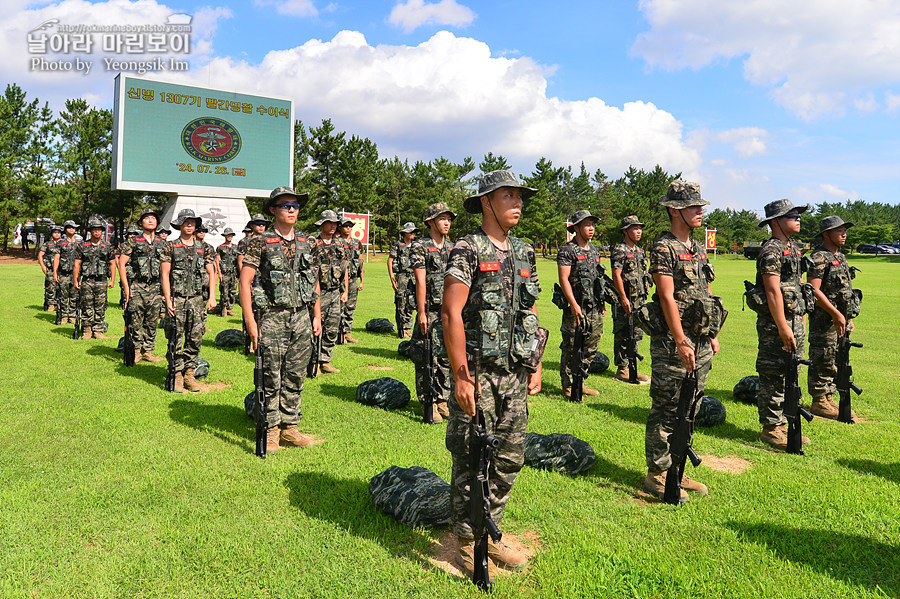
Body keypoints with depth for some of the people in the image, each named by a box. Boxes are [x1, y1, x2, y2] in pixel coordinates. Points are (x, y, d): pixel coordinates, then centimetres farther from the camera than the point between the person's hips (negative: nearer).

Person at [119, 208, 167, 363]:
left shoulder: (162, 243, 11)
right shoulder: (133, 241, 1)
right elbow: (121, 263, -1)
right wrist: (126, 286, -7)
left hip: (155, 288, 3)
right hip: (136, 287, -3)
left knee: (152, 321, 6)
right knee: (136, 321, -1)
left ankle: (148, 351, 15)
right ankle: (136, 351, 9)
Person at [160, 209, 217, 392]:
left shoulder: (203, 249, 12)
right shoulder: (170, 247, 2)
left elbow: (212, 273, 13)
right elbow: (164, 274, -2)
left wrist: (212, 296, 3)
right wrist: (168, 300, -10)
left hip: (197, 299, 3)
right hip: (177, 299, -3)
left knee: (195, 339, 4)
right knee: (176, 339, -2)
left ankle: (189, 374, 14)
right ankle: (177, 375, 7)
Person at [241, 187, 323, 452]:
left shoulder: (306, 243, 12)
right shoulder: (260, 242, -4)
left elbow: (314, 281, 18)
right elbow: (245, 282, -7)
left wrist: (317, 316, 13)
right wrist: (250, 322, -12)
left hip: (301, 317, 5)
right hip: (272, 318, -5)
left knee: (295, 377, 9)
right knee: (271, 378, 0)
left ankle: (289, 428, 21)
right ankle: (270, 431, 13)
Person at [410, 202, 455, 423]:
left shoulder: (452, 248, 14)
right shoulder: (419, 247, -5)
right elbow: (420, 282, -11)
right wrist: (422, 313, -14)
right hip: (430, 311, -6)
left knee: (447, 357, 10)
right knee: (428, 358, -1)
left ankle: (442, 400, 21)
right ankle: (428, 404, 8)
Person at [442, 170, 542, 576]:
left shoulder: (524, 253, 13)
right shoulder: (467, 251, -8)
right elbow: (451, 315, -14)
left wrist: (536, 367, 14)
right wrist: (461, 376, -18)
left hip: (515, 375, 7)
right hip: (477, 374, -7)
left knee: (509, 459, 13)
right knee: (472, 462, 2)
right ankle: (467, 545, 19)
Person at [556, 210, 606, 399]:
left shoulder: (595, 250, 16)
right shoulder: (567, 251, -7)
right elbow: (564, 279, -13)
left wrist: (602, 303, 18)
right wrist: (574, 305, -19)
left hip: (595, 308, 8)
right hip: (576, 308, -7)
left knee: (591, 347, 11)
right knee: (571, 348, -2)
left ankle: (580, 382, 24)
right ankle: (569, 387, 8)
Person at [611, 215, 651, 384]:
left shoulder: (639, 251, 16)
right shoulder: (619, 251, -10)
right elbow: (617, 276, -16)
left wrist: (644, 297, 17)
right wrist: (623, 298, -19)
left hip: (640, 300, 9)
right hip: (625, 301, -9)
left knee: (637, 334, 12)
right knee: (623, 335, -3)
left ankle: (630, 367, 22)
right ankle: (622, 370, 4)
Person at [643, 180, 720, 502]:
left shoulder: (698, 249, 16)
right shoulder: (663, 248, -11)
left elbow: (706, 295, 20)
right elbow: (667, 298, -17)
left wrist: (713, 335, 16)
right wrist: (681, 342, -20)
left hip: (701, 343, 9)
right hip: (673, 343, -9)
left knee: (689, 410, 13)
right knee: (666, 411, -2)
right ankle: (657, 474, 9)